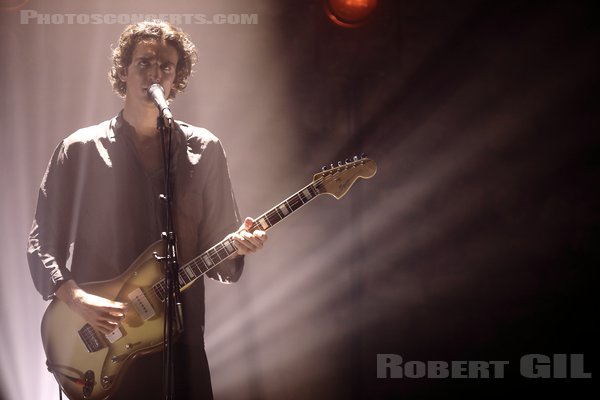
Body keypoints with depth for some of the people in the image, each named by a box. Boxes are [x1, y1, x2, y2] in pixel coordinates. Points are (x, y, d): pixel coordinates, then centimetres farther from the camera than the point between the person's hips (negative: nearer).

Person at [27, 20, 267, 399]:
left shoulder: (204, 150, 5)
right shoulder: (80, 150, -1)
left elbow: (216, 244, 7)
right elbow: (42, 243, -1)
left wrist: (236, 245, -15)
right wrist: (75, 297, -16)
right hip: (100, 344, -1)